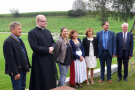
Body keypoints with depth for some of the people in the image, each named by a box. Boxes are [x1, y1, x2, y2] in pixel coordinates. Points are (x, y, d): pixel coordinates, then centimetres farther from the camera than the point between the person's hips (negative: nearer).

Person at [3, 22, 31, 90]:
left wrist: (27, 67, 14)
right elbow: (10, 59, -20)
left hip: (23, 69, 9)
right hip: (16, 71, -8)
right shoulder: (8, 42, -17)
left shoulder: (19, 40, 12)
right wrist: (15, 73, -21)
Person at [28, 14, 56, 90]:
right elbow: (35, 47, -18)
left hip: (50, 59, 7)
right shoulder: (32, 33, -10)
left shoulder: (48, 31, 12)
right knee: (42, 80, 3)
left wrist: (52, 47, -11)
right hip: (40, 60, -6)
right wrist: (47, 50, -16)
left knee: (51, 79, 15)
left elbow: (53, 42, 12)